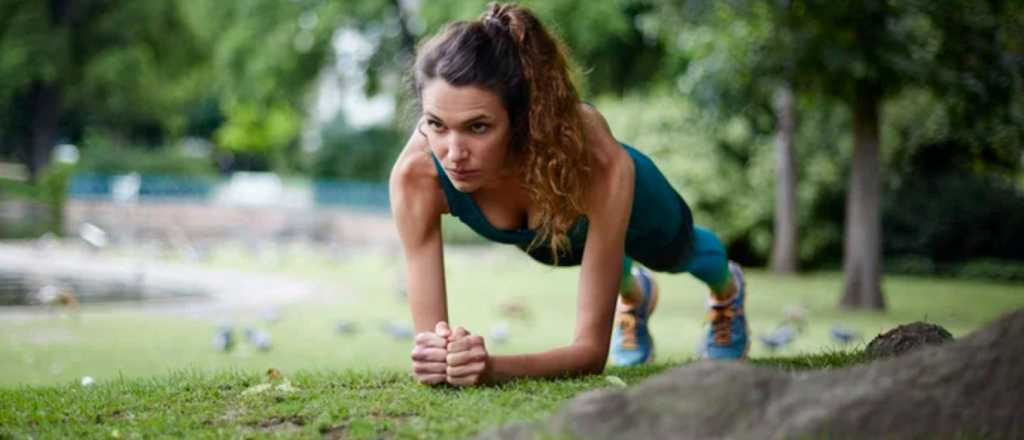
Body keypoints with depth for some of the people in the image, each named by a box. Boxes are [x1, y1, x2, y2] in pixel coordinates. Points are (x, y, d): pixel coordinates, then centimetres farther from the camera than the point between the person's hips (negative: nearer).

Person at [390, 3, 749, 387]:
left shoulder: (596, 160, -50)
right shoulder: (416, 175, -44)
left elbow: (594, 347, -47)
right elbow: (428, 332, -39)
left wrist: (495, 367, -65)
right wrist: (435, 356, -63)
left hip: (628, 205, -1)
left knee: (679, 254, 36)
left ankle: (727, 287, 72)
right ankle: (635, 293, 73)